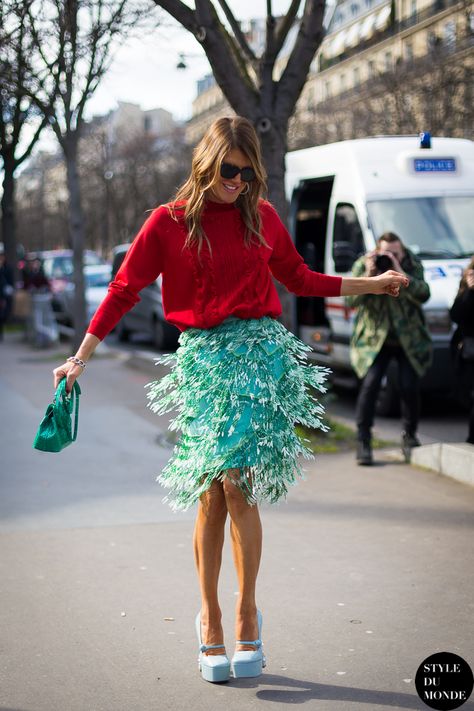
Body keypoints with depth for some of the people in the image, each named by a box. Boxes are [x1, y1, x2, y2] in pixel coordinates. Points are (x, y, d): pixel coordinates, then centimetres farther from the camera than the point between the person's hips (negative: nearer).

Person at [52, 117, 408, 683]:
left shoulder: (261, 216, 9)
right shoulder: (169, 222, 2)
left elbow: (300, 279, 22)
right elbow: (124, 290, 4)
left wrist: (371, 284, 22)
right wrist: (81, 357, -1)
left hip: (260, 352, 1)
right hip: (203, 358, -1)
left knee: (236, 484, -10)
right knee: (211, 494, -4)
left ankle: (246, 615, 1)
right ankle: (210, 619, 8)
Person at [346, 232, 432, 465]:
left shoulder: (413, 266, -3)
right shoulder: (362, 265, -4)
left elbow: (423, 295, -19)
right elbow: (350, 300, -15)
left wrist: (400, 273, -28)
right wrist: (368, 274, -26)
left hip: (409, 339, 1)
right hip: (374, 340, -1)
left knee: (410, 387, -7)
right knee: (370, 384, -15)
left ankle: (409, 437, 16)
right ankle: (363, 441, -6)